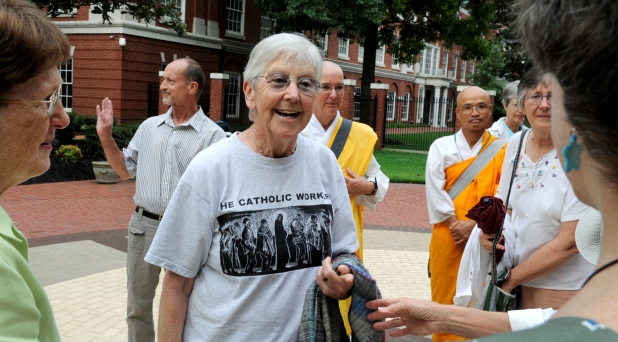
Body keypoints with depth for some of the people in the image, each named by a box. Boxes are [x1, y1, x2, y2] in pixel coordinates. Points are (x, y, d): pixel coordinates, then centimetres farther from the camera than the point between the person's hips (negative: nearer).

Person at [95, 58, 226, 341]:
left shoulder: (212, 135, -8)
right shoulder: (149, 127, 8)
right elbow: (126, 170, 13)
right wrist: (105, 135, 4)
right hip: (144, 225, 5)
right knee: (138, 305, 17)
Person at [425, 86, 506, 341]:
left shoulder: (501, 149, 2)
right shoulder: (441, 147, 3)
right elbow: (435, 190, -5)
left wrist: (476, 224, -13)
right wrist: (455, 223, -11)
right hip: (448, 236, 1)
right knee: (445, 297, 9)